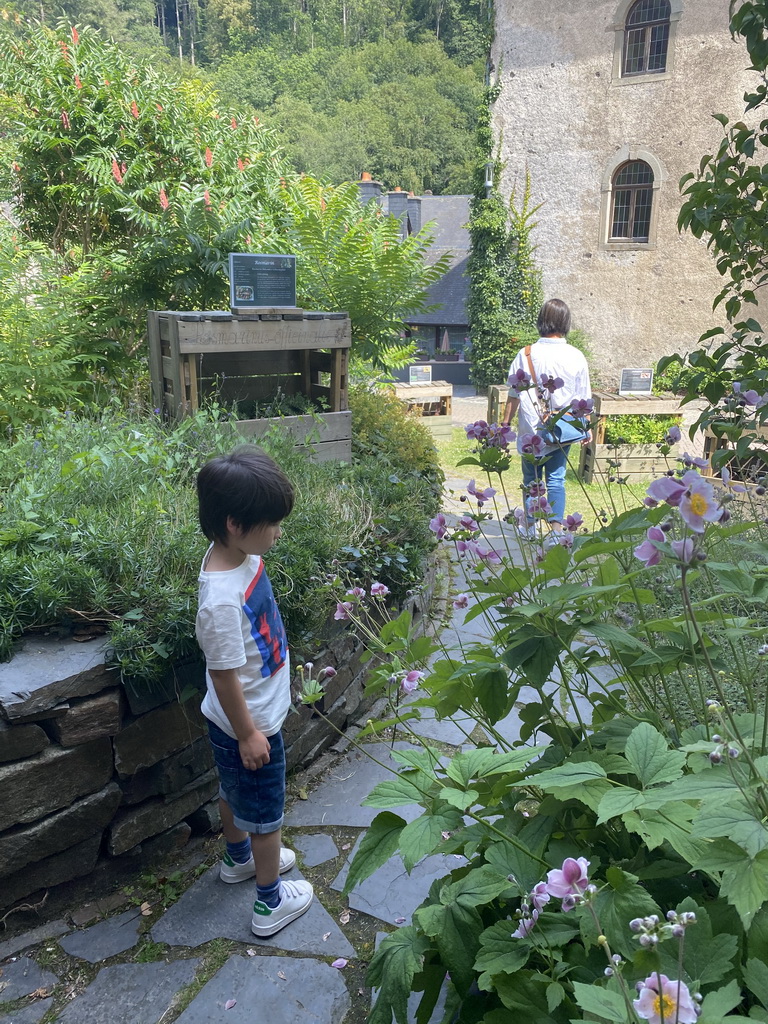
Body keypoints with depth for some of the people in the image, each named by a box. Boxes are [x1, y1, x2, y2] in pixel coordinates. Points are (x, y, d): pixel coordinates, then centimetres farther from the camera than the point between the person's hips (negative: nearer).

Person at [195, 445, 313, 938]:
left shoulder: (241, 553, -11)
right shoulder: (222, 599, -38)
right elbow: (224, 676, -26)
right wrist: (247, 734, -18)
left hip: (255, 713, 9)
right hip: (249, 723, -8)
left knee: (235, 791, 31)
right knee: (265, 813, 14)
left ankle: (239, 857, 56)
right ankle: (271, 903, 36)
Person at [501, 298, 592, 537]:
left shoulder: (526, 355, -9)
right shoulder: (576, 357, -5)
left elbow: (514, 395, -4)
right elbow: (584, 398, 2)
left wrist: (505, 423, 8)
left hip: (531, 430, 0)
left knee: (531, 478, 13)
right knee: (556, 478, 7)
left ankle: (530, 526, 25)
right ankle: (556, 528, 1)